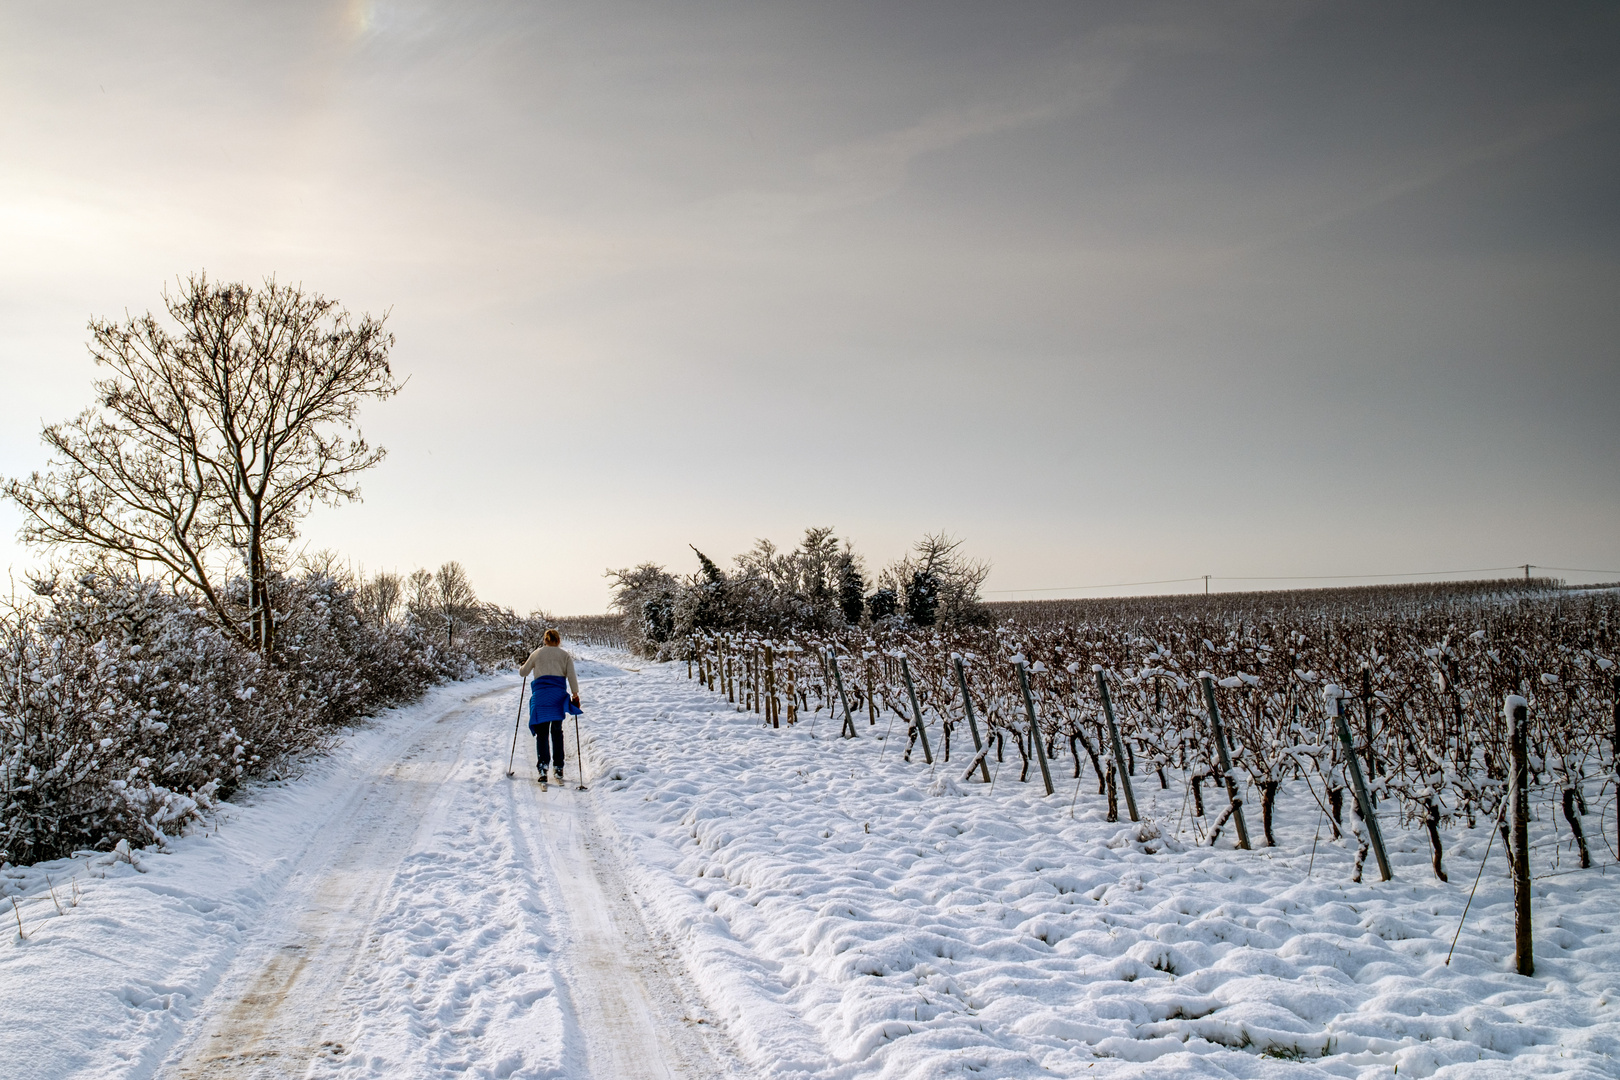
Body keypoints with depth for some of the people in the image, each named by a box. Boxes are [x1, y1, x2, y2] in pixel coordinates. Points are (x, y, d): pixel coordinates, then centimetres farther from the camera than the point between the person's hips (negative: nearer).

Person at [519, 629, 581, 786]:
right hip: (559, 694, 0)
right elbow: (571, 675, -1)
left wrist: (522, 667, 40)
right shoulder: (564, 655, 10)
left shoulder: (536, 654, 12)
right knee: (557, 731, 12)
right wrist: (575, 694, 2)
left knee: (542, 732, -1)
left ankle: (543, 765, -19)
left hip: (540, 694, 0)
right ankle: (558, 767, 9)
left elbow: (523, 673, 18)